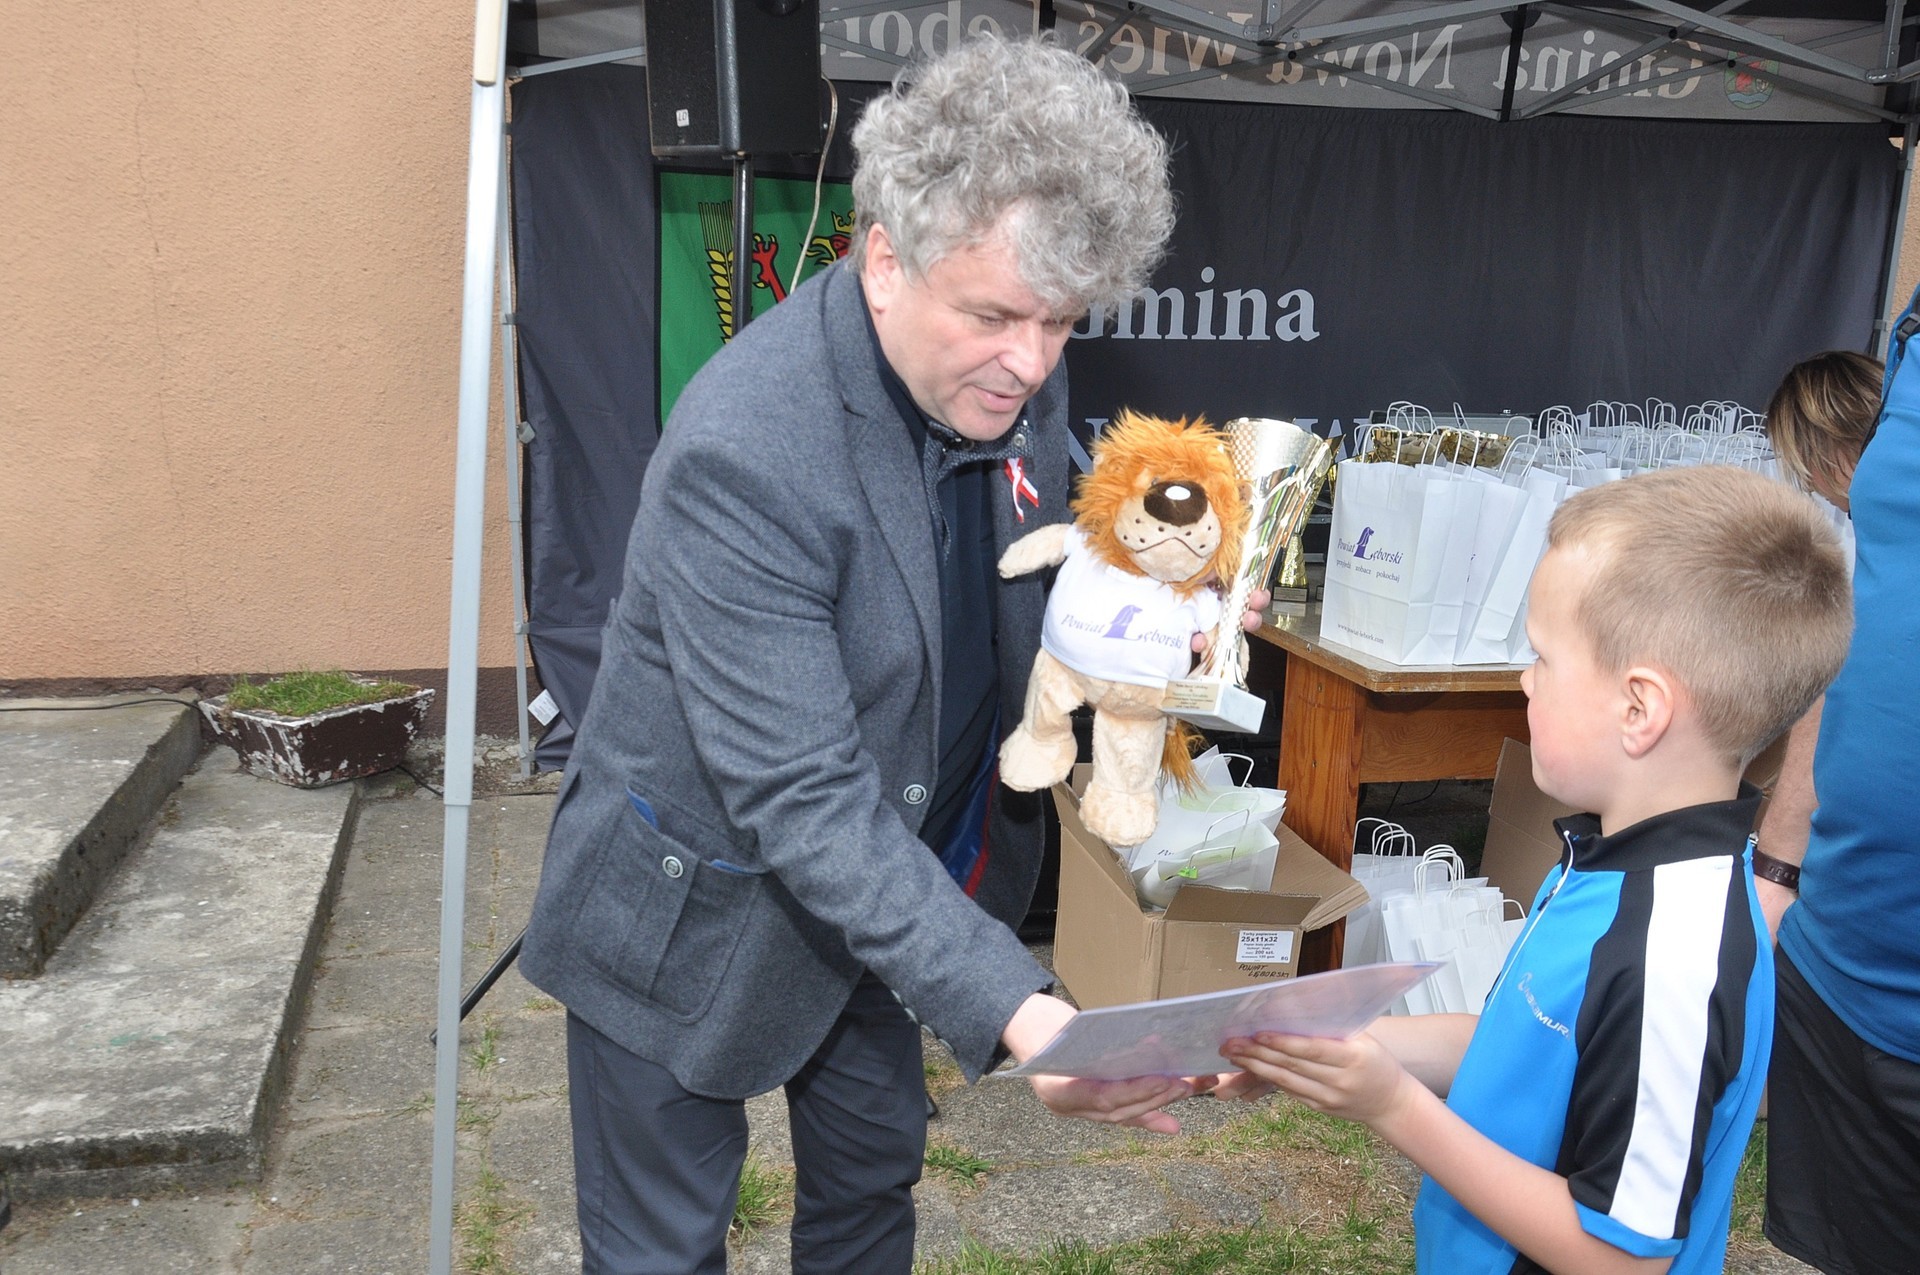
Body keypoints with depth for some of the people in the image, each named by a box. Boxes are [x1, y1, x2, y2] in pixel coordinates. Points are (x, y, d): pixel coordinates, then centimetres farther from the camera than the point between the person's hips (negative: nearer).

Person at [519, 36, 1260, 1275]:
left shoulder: (1017, 380, -11)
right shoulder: (742, 450, -33)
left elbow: (1024, 592, 7)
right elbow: (801, 802, -34)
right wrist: (1011, 1009, -41)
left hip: (890, 883, 6)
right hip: (698, 911, -6)